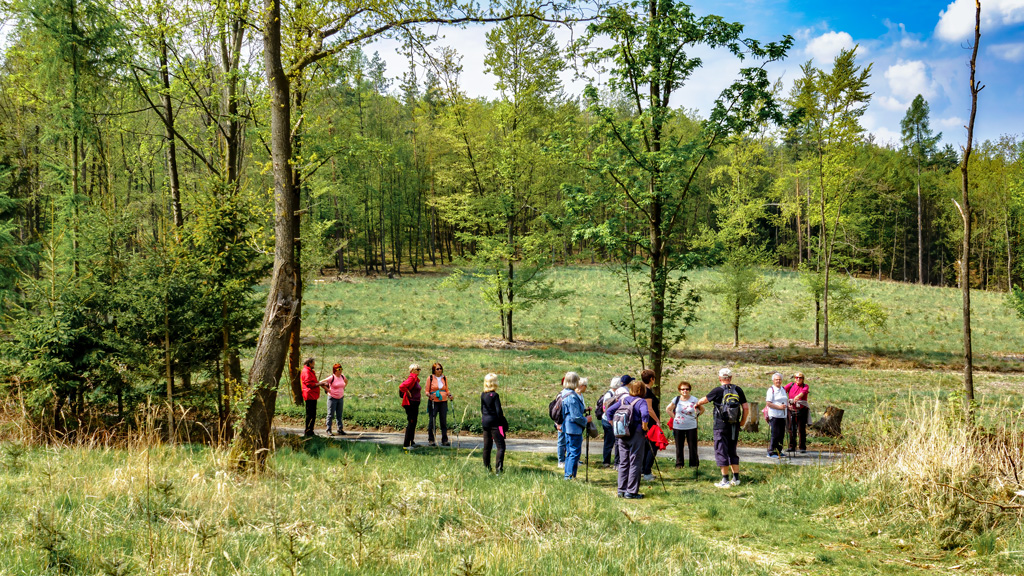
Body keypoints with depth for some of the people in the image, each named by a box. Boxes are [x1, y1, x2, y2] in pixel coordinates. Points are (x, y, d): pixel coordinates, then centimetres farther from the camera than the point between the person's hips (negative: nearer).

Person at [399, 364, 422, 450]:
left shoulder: (416, 379, 14)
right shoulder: (411, 378, -16)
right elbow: (402, 387, -29)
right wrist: (408, 393, -17)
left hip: (415, 403, 10)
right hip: (410, 403, -10)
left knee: (413, 423, 15)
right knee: (411, 423, -9)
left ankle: (411, 442, 23)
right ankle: (406, 444, -7)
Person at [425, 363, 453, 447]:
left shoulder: (444, 378, 12)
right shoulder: (430, 378, 1)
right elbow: (427, 391, 2)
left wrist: (449, 395, -2)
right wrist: (429, 395, -18)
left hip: (443, 402, 3)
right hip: (433, 402, -3)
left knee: (444, 421, 0)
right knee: (432, 420, -2)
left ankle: (444, 440, 5)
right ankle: (431, 440, 8)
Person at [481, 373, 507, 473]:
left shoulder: (483, 395, 6)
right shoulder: (494, 395, -14)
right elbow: (498, 411, -14)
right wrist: (504, 424, -7)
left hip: (485, 423, 7)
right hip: (494, 423, -7)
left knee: (487, 446, 15)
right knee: (501, 446, -6)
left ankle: (486, 467, 20)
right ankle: (498, 468, -17)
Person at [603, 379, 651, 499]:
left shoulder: (622, 400, 7)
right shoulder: (641, 402, -10)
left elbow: (608, 411, 8)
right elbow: (645, 415, -27)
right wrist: (645, 428, -12)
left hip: (622, 435, 5)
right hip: (636, 436, -5)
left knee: (623, 463, 13)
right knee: (635, 463, 2)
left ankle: (621, 490, 16)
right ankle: (631, 491, 2)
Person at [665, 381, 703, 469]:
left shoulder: (694, 400, -1)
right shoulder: (676, 400, 0)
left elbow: (702, 409, 11)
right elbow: (668, 410, 9)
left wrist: (696, 416, 3)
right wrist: (674, 417, 2)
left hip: (691, 427, -1)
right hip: (678, 427, 1)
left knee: (692, 446, 0)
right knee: (679, 446, 6)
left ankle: (694, 464, 11)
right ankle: (679, 464, 16)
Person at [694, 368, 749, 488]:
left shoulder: (718, 390, -8)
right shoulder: (738, 390, 2)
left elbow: (704, 400, 6)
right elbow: (746, 408, 2)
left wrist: (697, 404, 27)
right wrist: (743, 421, 16)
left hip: (721, 426, -4)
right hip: (735, 426, 4)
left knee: (721, 452, 2)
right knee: (732, 452, 16)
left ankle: (725, 480, 2)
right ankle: (736, 478, 15)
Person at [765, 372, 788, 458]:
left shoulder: (783, 389, 16)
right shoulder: (771, 390, -7)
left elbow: (786, 399, 29)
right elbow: (768, 403, -13)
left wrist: (788, 405, 7)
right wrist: (779, 407, -19)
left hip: (783, 416, 7)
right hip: (774, 416, -7)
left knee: (781, 435, 8)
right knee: (775, 434, -9)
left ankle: (778, 451, 17)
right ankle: (771, 452, -5)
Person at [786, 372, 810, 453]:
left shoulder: (805, 386, 1)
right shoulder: (791, 385, 8)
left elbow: (803, 392, -21)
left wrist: (798, 396, -42)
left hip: (802, 410, -2)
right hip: (792, 410, 2)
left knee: (802, 430, -1)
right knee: (792, 429, 5)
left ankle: (803, 448, 5)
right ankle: (792, 447, 14)